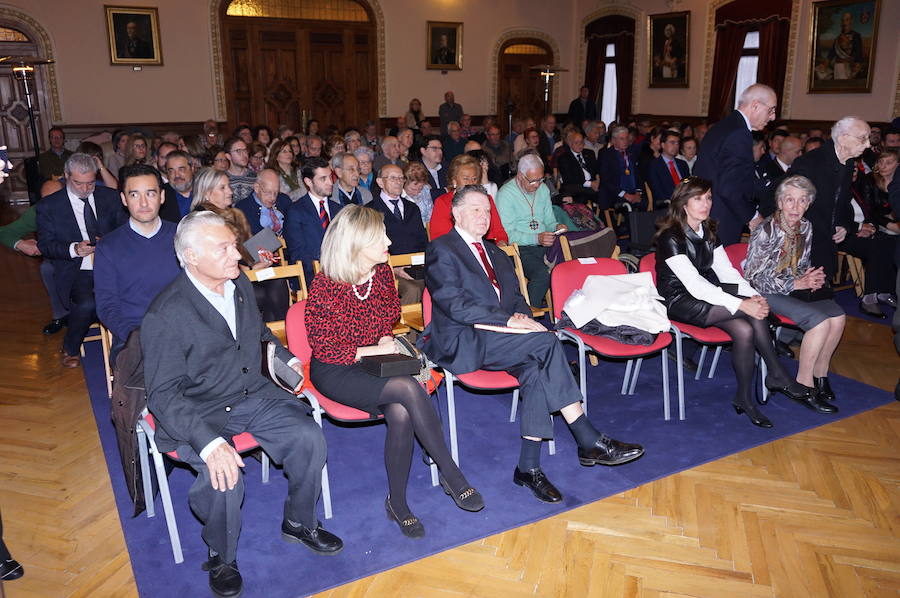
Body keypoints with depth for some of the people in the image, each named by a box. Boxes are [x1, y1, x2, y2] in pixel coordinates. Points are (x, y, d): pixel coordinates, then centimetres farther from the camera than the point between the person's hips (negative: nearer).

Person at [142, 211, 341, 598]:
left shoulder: (239, 283, 2)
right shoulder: (166, 315, -20)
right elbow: (163, 395, -21)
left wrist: (287, 360, 7)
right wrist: (208, 443, -34)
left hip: (253, 395, 6)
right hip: (198, 413, -5)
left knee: (309, 438, -14)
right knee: (223, 476, -29)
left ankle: (299, 522, 13)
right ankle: (222, 558, 3)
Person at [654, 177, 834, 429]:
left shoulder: (708, 232, 10)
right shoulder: (670, 238, -16)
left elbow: (727, 272, 6)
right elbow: (693, 285, -23)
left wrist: (754, 295, -13)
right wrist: (742, 304, -28)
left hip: (705, 295, 7)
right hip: (679, 302, -7)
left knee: (744, 330, -22)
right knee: (752, 314, -23)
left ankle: (744, 399, -12)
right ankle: (779, 377, -8)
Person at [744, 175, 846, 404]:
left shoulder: (805, 227, 4)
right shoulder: (766, 231, -18)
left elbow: (802, 265, 16)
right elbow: (756, 278, -18)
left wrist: (811, 278, -7)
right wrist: (796, 283, -22)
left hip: (794, 286, 7)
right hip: (765, 293, -7)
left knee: (837, 317, -16)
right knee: (820, 322, -24)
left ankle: (820, 374, 5)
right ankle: (803, 383, -8)